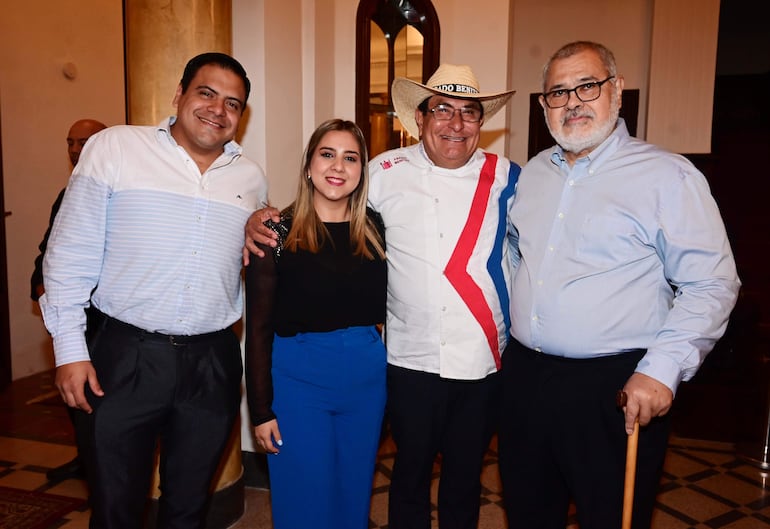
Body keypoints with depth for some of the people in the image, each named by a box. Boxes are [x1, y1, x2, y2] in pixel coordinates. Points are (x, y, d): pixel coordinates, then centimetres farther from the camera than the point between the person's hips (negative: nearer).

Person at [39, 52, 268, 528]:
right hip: (124, 358, -2)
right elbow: (71, 254, -3)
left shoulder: (251, 177, 8)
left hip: (213, 364, 3)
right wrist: (70, 349, -6)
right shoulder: (114, 147, -2)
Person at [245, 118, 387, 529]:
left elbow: (384, 308, 7)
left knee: (354, 496, 19)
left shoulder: (375, 229, 3)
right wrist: (261, 409, -6)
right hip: (299, 376, -3)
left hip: (366, 377, 4)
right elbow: (258, 327, -5)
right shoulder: (279, 232, -6)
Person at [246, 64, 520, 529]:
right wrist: (262, 219, -8)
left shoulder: (507, 178, 0)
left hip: (485, 363, 1)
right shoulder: (387, 172, -3)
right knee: (411, 472, 18)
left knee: (466, 475, 20)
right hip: (412, 360, -1)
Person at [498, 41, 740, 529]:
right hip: (525, 375, 6)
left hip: (615, 388, -5)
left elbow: (711, 285, -9)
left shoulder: (667, 176, -8)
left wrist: (663, 369, -18)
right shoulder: (533, 173, 11)